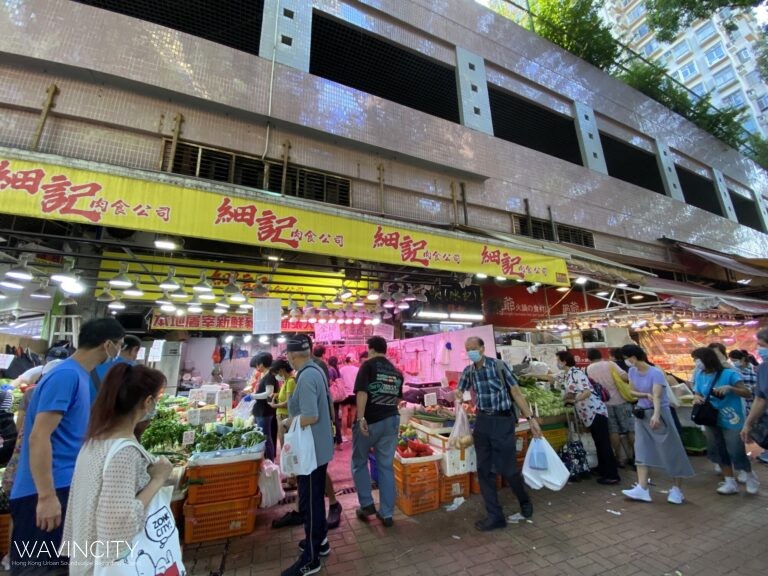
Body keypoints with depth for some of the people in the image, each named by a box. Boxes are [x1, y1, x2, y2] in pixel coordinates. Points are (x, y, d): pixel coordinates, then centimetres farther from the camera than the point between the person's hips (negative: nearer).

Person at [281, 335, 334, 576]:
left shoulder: (306, 377, -25)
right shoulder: (316, 370, 4)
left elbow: (310, 417, -30)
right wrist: (294, 407, 11)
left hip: (311, 450, -9)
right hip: (319, 447, 9)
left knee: (309, 502, 8)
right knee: (315, 498, 24)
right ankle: (320, 541, 42)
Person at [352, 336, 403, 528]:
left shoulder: (368, 365, -7)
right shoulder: (396, 371, 10)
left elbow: (362, 392, -19)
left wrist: (361, 418, -22)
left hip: (370, 421, -5)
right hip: (391, 421, 5)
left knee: (359, 462, 17)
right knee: (386, 466, 13)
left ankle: (367, 504, 20)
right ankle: (387, 513, 19)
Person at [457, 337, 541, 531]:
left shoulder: (499, 366, -12)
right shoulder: (468, 371, 1)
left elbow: (516, 392, -7)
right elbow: (460, 391, 15)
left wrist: (530, 418, -9)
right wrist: (459, 394, -8)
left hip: (502, 421, -5)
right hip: (482, 421, 5)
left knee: (507, 468, 5)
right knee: (484, 470, 8)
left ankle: (524, 500, 38)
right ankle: (495, 516, 25)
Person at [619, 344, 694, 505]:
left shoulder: (656, 373, -21)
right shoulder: (632, 371, -2)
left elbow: (657, 396, -31)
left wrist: (656, 415, -45)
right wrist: (646, 395, -13)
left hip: (659, 413, -6)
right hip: (641, 414, 6)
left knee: (670, 450, 5)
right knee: (642, 450, 2)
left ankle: (677, 489, 22)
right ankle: (642, 489, 4)